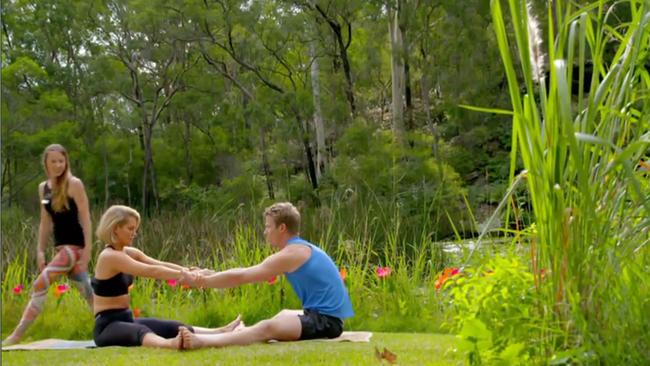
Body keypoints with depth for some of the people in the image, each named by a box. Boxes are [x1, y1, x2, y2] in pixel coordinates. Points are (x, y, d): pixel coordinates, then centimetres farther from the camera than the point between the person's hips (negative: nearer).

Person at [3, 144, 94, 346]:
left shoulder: (74, 184, -9)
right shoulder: (43, 187, 11)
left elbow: (85, 217, -11)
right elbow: (46, 222, 15)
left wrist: (88, 248, -16)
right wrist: (40, 251, 11)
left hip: (75, 245, -7)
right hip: (61, 246, 7)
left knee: (40, 285, -13)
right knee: (85, 289, 9)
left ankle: (17, 335, -9)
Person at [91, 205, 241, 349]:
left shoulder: (129, 253, 11)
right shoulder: (110, 256, -17)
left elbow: (162, 265, -3)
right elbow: (150, 271, -25)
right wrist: (184, 275, -28)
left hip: (126, 320, 10)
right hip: (107, 325, -10)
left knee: (173, 328, -2)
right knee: (141, 332, -40)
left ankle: (221, 332, -12)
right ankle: (170, 343, -69)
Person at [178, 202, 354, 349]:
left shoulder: (291, 254, -11)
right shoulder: (301, 249, 18)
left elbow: (241, 276, -11)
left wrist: (202, 281, -2)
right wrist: (207, 276, 18)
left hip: (326, 320, -11)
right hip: (324, 315, 11)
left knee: (267, 328, -28)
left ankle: (201, 341, -41)